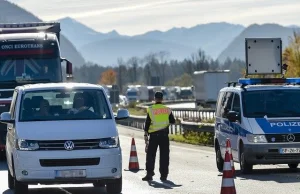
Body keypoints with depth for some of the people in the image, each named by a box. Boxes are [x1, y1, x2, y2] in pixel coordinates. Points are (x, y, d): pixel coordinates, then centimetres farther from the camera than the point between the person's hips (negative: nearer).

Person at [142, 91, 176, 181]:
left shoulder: (151, 110, -4)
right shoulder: (167, 110, 3)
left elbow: (147, 123, -4)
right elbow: (172, 121, 9)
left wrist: (146, 134, 3)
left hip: (154, 134, -2)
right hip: (164, 134, 2)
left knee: (151, 155, 4)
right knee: (164, 155, 5)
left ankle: (149, 174, 0)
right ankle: (163, 175, 4)